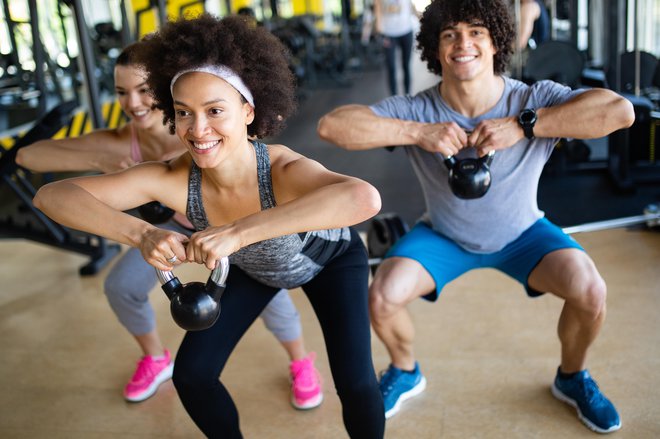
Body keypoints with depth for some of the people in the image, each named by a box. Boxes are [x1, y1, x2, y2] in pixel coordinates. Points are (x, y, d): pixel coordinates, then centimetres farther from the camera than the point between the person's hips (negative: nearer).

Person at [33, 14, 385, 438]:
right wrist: (143, 234, -52)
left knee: (354, 383, -14)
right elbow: (52, 195, -36)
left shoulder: (284, 171, -44)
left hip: (331, 258, -3)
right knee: (191, 373, 0)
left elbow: (365, 198, -66)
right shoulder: (173, 179, -34)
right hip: (254, 266, 3)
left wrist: (238, 231, -66)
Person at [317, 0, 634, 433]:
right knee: (382, 299, -19)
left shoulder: (534, 100, -24)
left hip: (521, 233, 0)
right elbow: (331, 125, -33)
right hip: (443, 235, 1)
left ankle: (572, 377, 13)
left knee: (590, 293, -22)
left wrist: (523, 125, -41)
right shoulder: (416, 110, -23)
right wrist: (417, 133, -40)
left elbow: (621, 111, -38)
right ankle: (405, 372, 17)